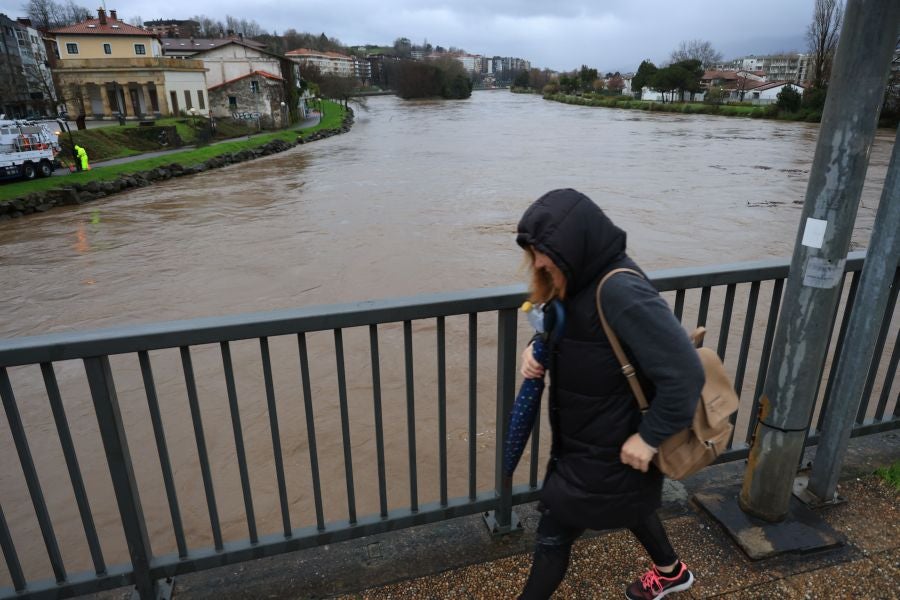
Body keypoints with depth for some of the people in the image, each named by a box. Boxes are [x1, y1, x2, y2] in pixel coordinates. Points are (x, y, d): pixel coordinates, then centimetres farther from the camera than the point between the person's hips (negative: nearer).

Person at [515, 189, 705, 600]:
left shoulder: (620, 292, -31)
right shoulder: (583, 280, -4)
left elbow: (685, 374, -30)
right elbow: (569, 338, 13)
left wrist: (650, 436, -23)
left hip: (608, 449, -9)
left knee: (554, 531, 7)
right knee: (630, 502, 31)